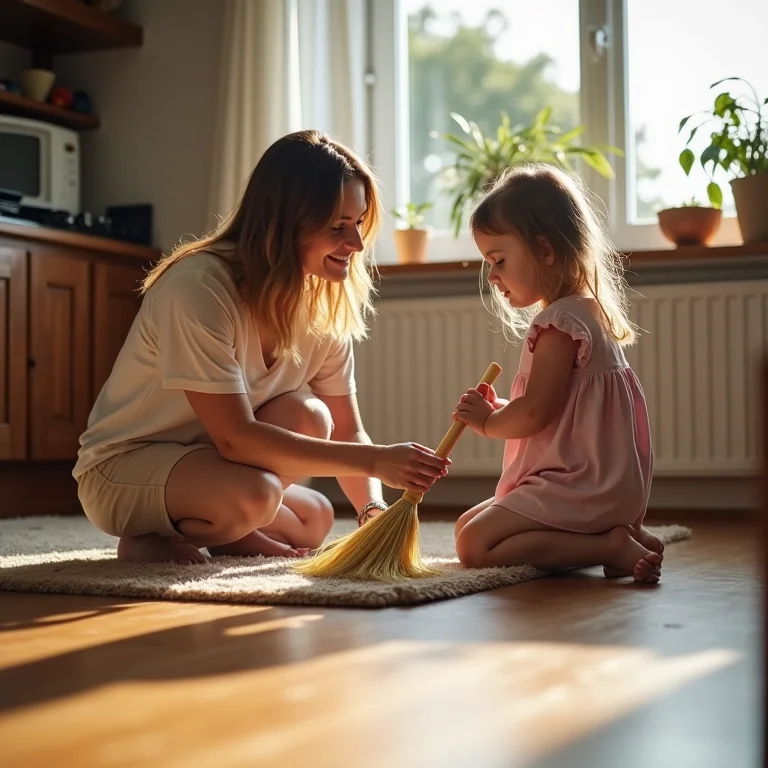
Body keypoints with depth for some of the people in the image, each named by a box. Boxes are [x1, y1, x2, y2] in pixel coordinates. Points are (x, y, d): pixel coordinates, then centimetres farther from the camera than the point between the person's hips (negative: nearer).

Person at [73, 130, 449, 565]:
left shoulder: (324, 306, -5)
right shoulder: (199, 286, -29)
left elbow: (347, 432, -3)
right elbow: (235, 438, -33)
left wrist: (374, 510, -24)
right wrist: (376, 459, -35)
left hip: (209, 460, 7)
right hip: (123, 467, -7)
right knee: (253, 495, -33)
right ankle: (151, 538, -9)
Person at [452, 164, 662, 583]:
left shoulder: (559, 322, -17)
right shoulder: (584, 312, 15)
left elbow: (535, 413, -22)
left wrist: (488, 422, -3)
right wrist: (497, 408, 7)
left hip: (579, 487, -11)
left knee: (474, 545, -15)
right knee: (467, 524, 16)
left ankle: (611, 547, -17)